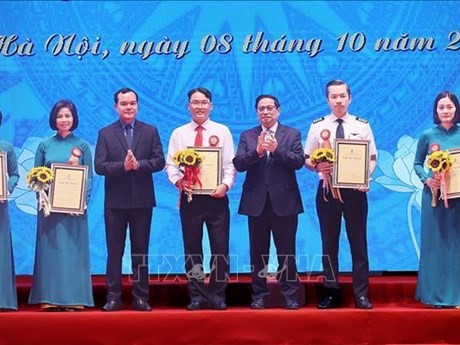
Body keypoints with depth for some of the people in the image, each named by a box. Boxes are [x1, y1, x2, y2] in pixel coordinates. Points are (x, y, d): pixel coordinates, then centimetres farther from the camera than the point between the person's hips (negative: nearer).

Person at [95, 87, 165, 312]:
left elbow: (159, 161, -2)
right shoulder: (105, 134, 4)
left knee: (141, 250, 6)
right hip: (115, 201, 0)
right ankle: (113, 297, 9)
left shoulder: (150, 131, 6)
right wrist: (123, 166, -19)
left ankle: (141, 297, 12)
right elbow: (99, 166, -5)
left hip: (142, 200, 0)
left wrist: (138, 165, -18)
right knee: (114, 251, 4)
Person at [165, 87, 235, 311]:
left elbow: (230, 164, 1)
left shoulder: (222, 131, 6)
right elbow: (170, 164, 6)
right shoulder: (179, 133, 9)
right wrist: (178, 181, -13)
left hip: (216, 197, -1)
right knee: (192, 249, 5)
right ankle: (197, 296, 14)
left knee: (220, 248, 0)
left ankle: (218, 295, 11)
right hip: (189, 197, 1)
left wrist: (226, 184, -15)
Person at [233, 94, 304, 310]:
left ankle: (289, 294, 11)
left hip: (284, 201, -1)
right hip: (257, 201, 1)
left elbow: (298, 162, -8)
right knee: (258, 251, 7)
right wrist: (257, 151, -20)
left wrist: (277, 150, -21)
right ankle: (259, 295, 14)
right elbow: (238, 164, -4)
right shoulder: (247, 136, 8)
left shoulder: (292, 134, 5)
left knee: (287, 251, 3)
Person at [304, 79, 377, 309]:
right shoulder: (317, 126, 4)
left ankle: (361, 294, 10)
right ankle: (331, 292, 17)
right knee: (329, 243, 8)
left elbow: (372, 158, 5)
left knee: (358, 242, 3)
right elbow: (307, 159, 5)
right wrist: (317, 167, -16)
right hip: (327, 189, 1)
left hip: (355, 189, 0)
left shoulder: (362, 125, 3)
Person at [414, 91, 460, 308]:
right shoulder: (428, 136, 1)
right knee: (435, 243, 3)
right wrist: (427, 179, -11)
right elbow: (417, 164, 6)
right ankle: (435, 294, 9)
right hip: (434, 194, -1)